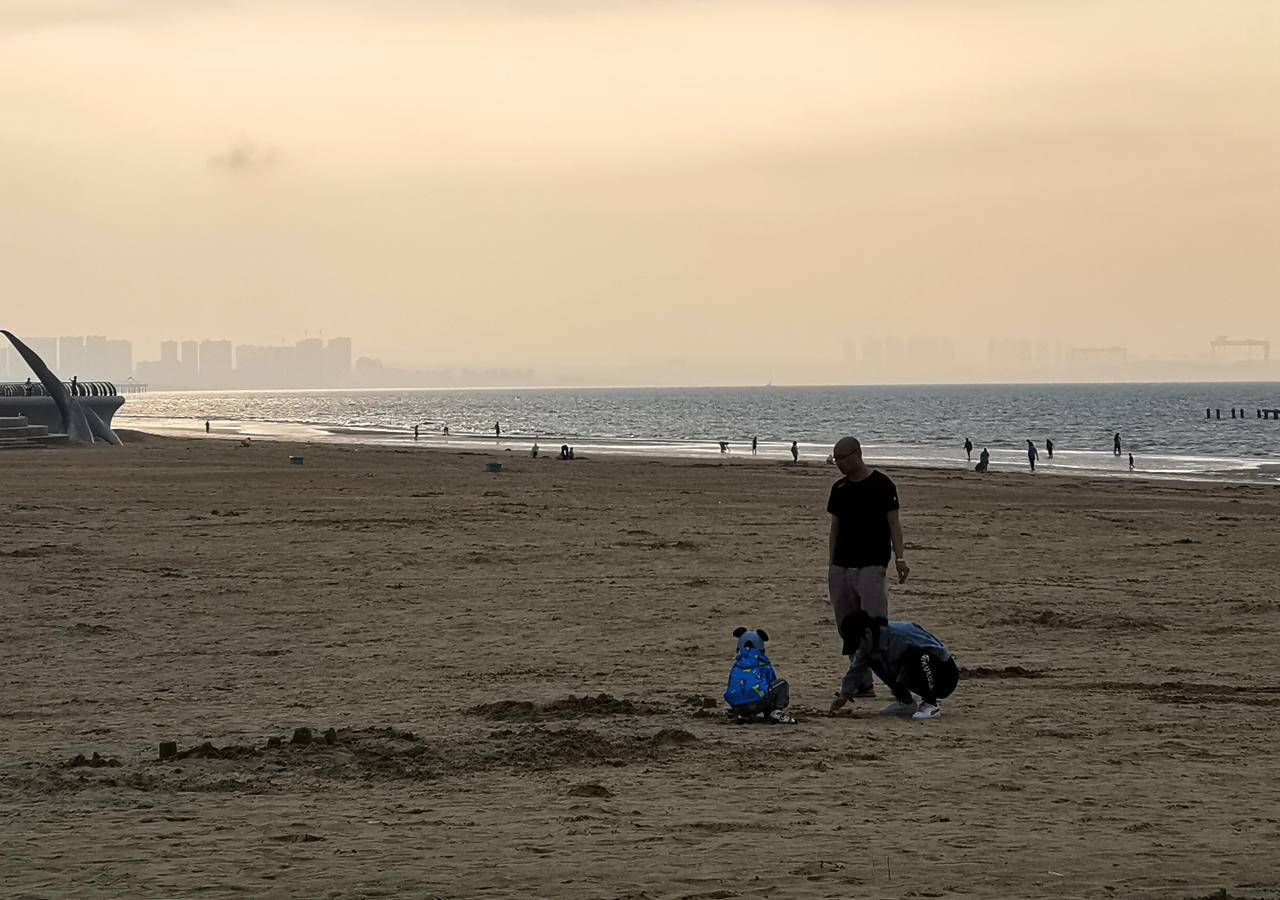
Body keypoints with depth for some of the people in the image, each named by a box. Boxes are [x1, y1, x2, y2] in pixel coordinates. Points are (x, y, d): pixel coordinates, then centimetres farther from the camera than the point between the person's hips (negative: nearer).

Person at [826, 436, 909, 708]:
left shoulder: (882, 485, -3)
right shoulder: (839, 488, 13)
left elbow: (893, 523, -2)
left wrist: (900, 558, -11)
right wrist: (830, 565, 11)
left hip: (871, 566, -6)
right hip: (841, 566, 6)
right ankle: (864, 684, 13)